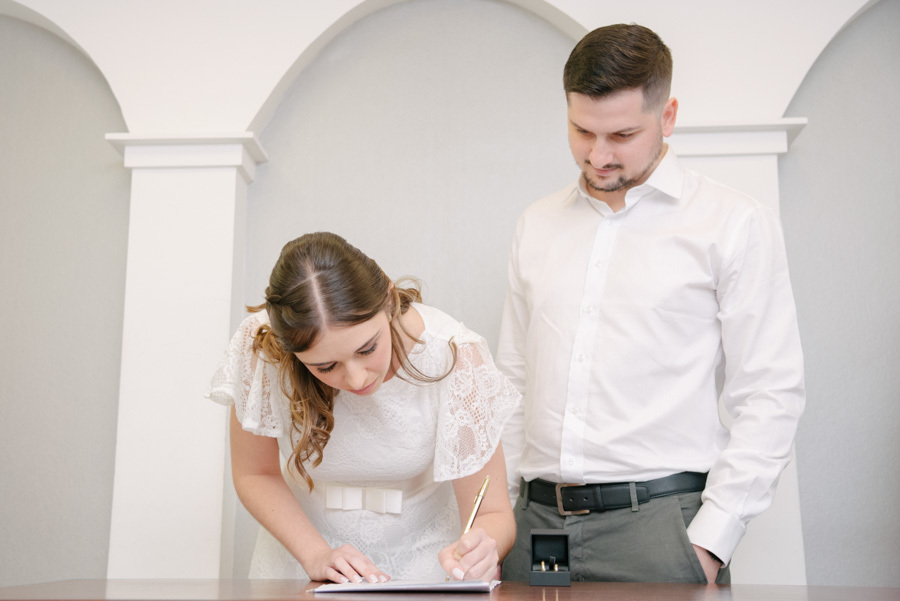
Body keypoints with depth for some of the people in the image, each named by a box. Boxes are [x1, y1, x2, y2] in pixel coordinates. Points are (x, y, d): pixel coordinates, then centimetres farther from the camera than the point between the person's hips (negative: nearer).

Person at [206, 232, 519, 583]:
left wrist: (482, 548, -37)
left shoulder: (453, 356, -23)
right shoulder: (262, 344, -21)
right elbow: (254, 474, -6)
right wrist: (316, 555, -18)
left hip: (421, 560, -1)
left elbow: (493, 513, -16)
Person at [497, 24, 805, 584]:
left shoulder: (737, 222, -2)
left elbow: (771, 395, -5)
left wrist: (710, 540, -11)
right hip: (536, 519, 4)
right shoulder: (537, 225, 12)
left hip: (658, 519, -3)